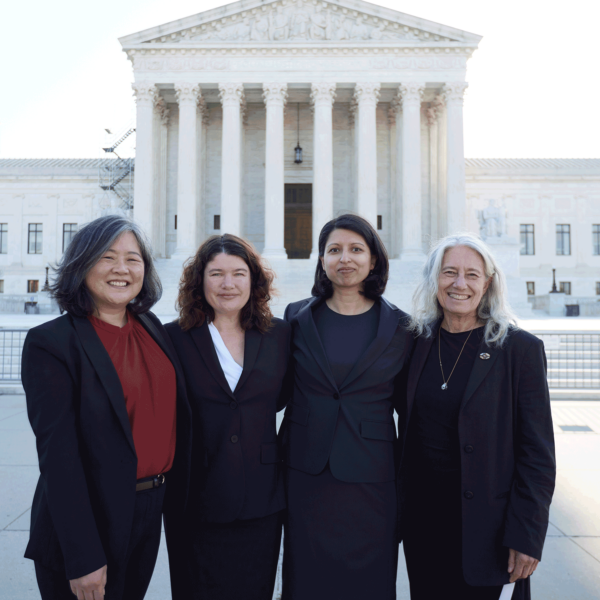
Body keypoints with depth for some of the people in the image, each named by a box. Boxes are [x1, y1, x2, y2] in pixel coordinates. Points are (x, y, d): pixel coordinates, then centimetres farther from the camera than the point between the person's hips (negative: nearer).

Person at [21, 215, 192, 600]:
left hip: (151, 511, 6)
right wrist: (82, 557, -18)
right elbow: (58, 452, -18)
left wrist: (176, 493, 9)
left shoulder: (152, 329, 2)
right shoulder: (50, 342, -15)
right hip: (90, 518, -5)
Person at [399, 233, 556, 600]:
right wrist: (402, 515, 8)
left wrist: (526, 536, -11)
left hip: (486, 526, -3)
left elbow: (538, 452, -8)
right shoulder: (419, 343, 1)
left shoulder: (521, 349, -9)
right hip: (423, 522, 4)